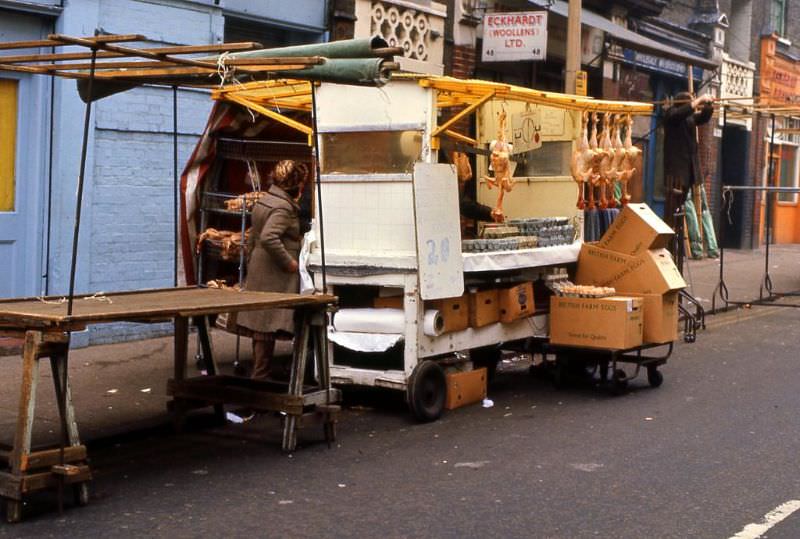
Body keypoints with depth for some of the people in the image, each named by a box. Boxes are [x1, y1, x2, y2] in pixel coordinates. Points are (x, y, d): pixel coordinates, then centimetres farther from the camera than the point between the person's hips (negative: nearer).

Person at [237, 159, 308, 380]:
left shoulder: (263, 200, 13)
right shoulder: (283, 207, -17)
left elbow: (253, 237, 20)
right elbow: (269, 238, -31)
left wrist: (250, 263, 27)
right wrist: (289, 262, -22)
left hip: (259, 272, 10)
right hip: (274, 277, -10)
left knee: (260, 325, 15)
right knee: (269, 326, -4)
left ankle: (259, 374, 23)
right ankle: (261, 375, 0)